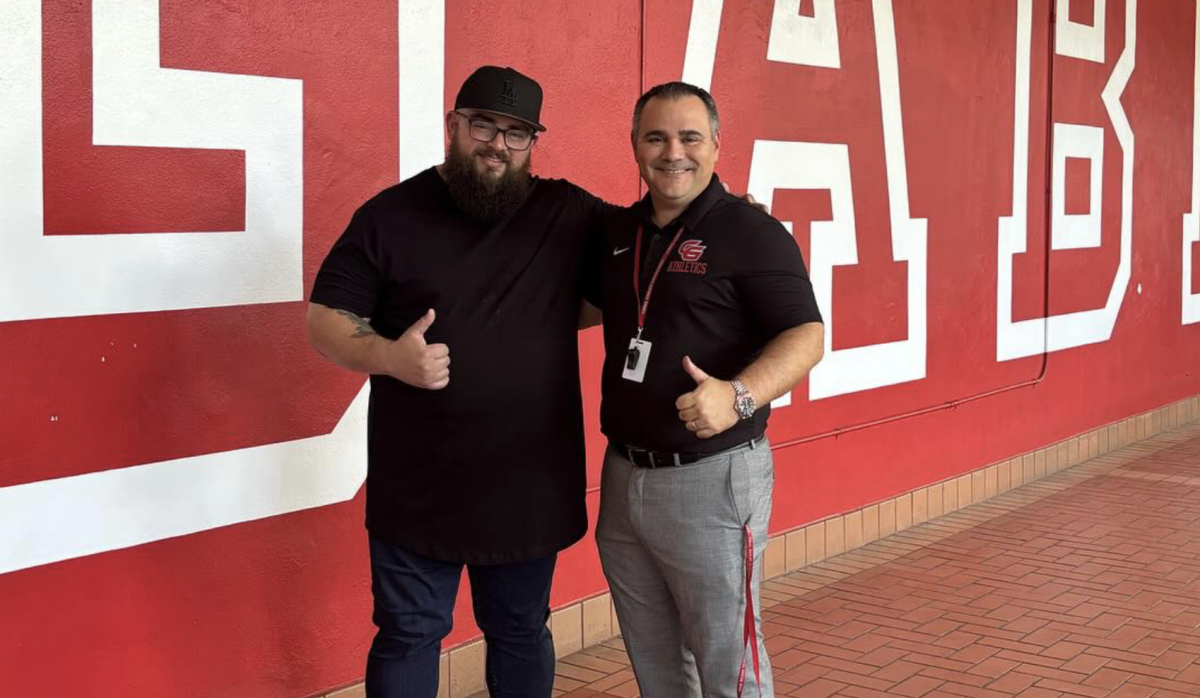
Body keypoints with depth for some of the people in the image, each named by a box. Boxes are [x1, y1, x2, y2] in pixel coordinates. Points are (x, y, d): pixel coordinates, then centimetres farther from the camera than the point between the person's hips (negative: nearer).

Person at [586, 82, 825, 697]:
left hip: (712, 478, -7)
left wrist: (738, 395, -33)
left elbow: (806, 337, -16)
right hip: (623, 475, 7)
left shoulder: (750, 233, -10)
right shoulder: (616, 233, 10)